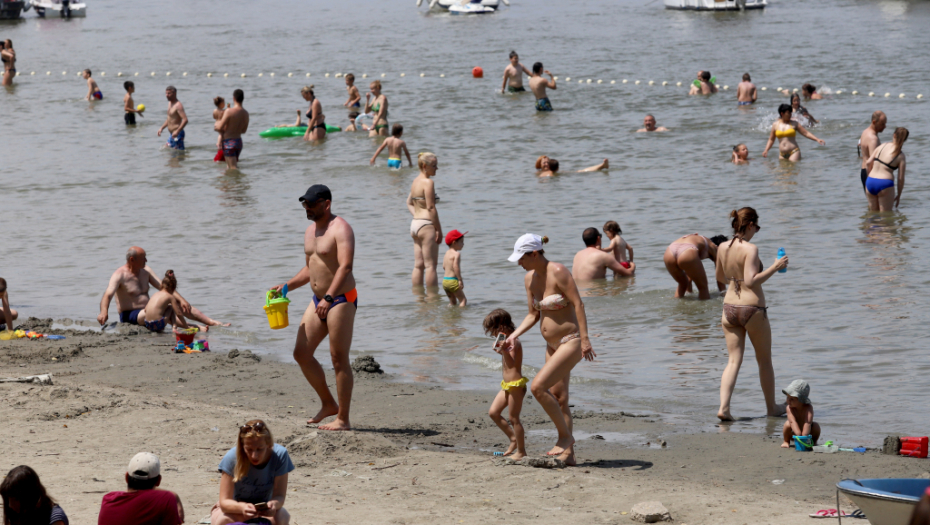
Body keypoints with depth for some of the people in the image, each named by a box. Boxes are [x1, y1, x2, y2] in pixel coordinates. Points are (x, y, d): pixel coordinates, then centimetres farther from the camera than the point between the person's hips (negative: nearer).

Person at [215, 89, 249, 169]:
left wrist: (217, 123, 7)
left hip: (229, 142, -7)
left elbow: (219, 127, -15)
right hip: (239, 141, 7)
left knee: (233, 168, -9)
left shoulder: (229, 111, -18)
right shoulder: (245, 113, 2)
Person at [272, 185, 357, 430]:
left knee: (339, 359, -7)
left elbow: (346, 266, -26)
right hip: (319, 300, 9)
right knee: (301, 353, 7)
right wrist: (287, 286, 11)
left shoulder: (340, 228, -15)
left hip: (341, 299, -9)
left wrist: (328, 298, -35)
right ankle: (329, 404, 21)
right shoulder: (310, 230, 15)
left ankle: (343, 419, -2)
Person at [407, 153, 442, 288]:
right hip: (427, 226, -9)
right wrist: (439, 230, -14)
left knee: (418, 265, 11)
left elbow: (409, 203, 24)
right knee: (430, 265, -4)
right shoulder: (428, 182, -14)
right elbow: (431, 208, -17)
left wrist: (416, 216, 13)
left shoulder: (416, 181, 14)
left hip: (415, 223, 9)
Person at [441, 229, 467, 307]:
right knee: (463, 300, -4)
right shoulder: (457, 254, -13)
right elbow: (455, 266, -24)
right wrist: (460, 279, -21)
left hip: (445, 280, 8)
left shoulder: (447, 253, 13)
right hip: (453, 281, -8)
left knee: (453, 302, 17)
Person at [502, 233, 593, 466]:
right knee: (558, 399, 9)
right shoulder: (530, 278, 6)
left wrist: (585, 339, -26)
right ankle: (568, 453, 15)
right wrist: (513, 336, 1)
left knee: (538, 387, -18)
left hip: (571, 342, -9)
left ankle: (565, 435, -4)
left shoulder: (558, 272, -18)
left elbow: (578, 304, -20)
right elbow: (533, 314, 14)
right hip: (552, 345, 9)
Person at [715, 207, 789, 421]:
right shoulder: (750, 249, -17)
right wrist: (774, 267, -17)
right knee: (764, 361, 13)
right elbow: (751, 281, -24)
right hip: (752, 309, -5)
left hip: (729, 307, 6)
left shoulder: (722, 248, 4)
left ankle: (724, 407, -12)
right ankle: (771, 407, 26)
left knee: (733, 360, 5)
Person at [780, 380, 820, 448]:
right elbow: (793, 421, -36)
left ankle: (813, 441, 4)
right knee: (788, 424, -29)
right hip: (793, 434, 0)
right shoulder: (789, 407, -22)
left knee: (816, 426, -27)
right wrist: (799, 435, -51)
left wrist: (804, 436, -54)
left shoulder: (808, 408, -25)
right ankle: (786, 441, -1)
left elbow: (808, 422, -39)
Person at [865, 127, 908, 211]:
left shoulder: (883, 146, 6)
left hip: (870, 182, 5)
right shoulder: (901, 156, -4)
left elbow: (868, 163, 5)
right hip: (885, 184, -5)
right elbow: (900, 178, -2)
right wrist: (898, 195, 11)